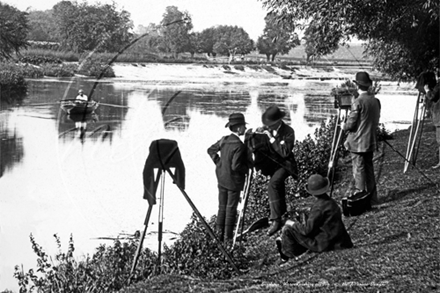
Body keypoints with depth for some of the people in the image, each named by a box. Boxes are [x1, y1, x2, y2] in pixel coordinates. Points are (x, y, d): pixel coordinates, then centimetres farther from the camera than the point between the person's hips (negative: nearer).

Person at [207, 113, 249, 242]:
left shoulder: (224, 140, -1)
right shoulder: (239, 145, -24)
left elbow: (211, 150, 12)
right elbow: (236, 166, -25)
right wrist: (247, 168, -9)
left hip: (221, 179, 7)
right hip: (233, 181, -7)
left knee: (222, 207, 15)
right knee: (231, 208, 4)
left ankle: (219, 233, 21)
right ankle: (228, 236, 10)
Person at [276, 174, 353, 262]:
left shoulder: (319, 206, -24)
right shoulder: (331, 202, 5)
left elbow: (307, 229, -20)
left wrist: (292, 224, -3)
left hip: (324, 244, -10)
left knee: (288, 229, -4)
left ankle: (289, 256, 14)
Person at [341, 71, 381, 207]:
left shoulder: (358, 102, -18)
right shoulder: (376, 101, 4)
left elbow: (351, 124, -15)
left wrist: (344, 126, 4)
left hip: (358, 143, -7)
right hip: (371, 141, 7)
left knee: (359, 170, -1)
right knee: (369, 168, 15)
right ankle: (372, 198, 20)